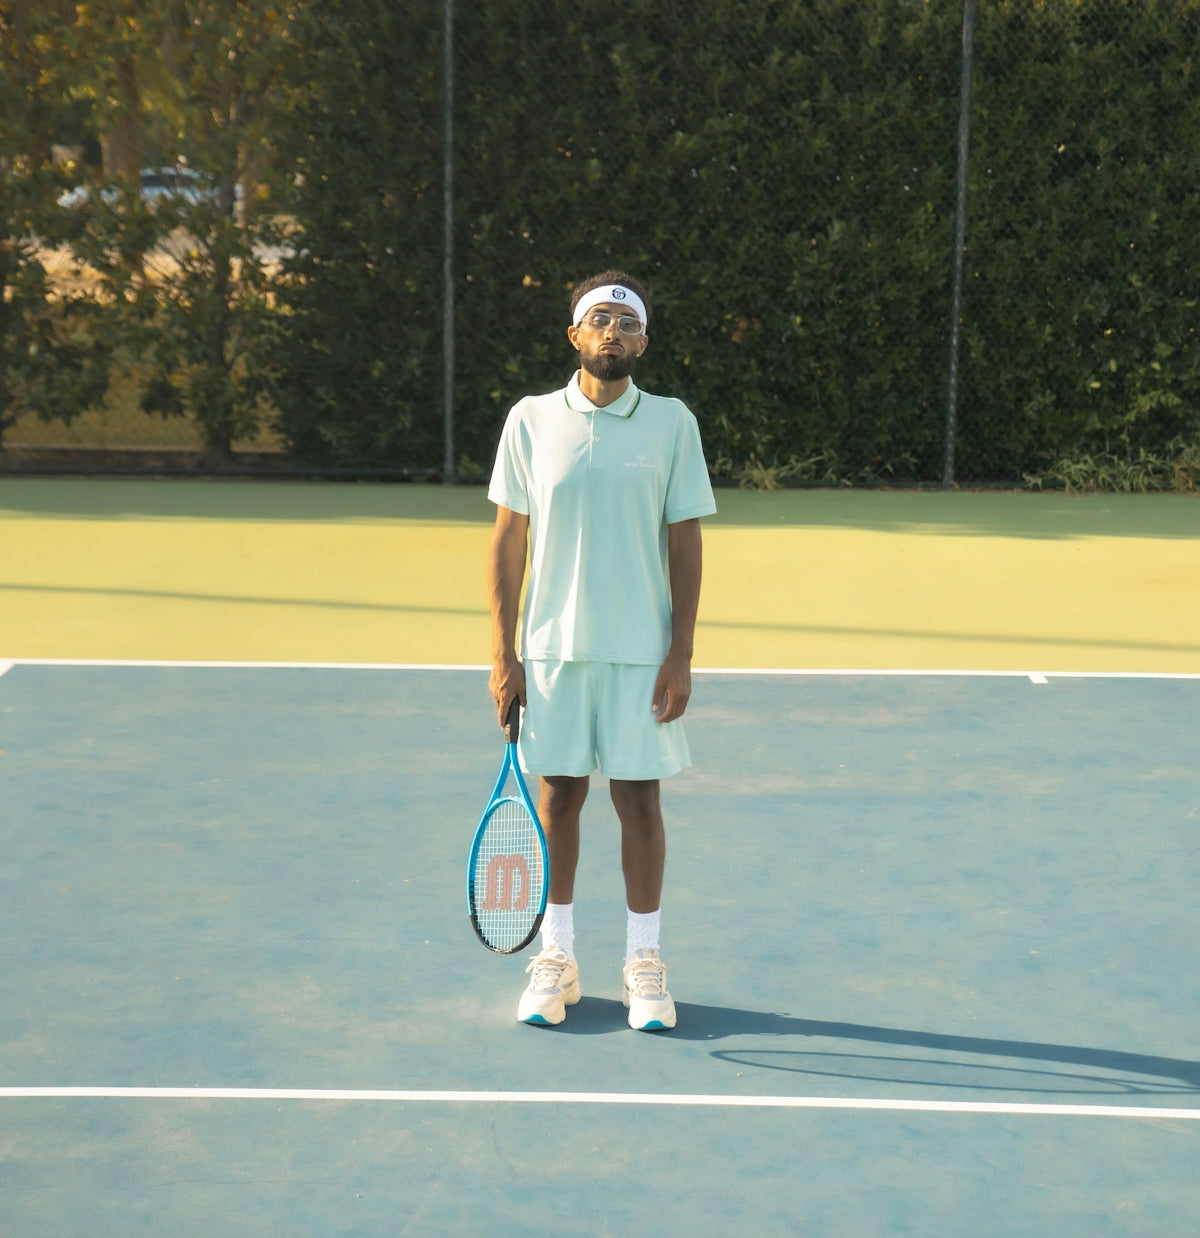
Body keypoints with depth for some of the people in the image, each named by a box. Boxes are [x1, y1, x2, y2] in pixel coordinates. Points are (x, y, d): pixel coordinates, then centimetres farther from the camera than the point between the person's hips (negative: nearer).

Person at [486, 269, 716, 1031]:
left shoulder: (671, 423, 1)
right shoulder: (532, 421, 2)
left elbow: (685, 545, 1)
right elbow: (509, 541, 4)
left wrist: (681, 655, -5)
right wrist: (502, 653, 0)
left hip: (642, 652, -1)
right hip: (553, 648, 1)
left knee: (639, 801, 3)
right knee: (558, 797, 7)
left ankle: (644, 963, 15)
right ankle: (557, 960, 19)